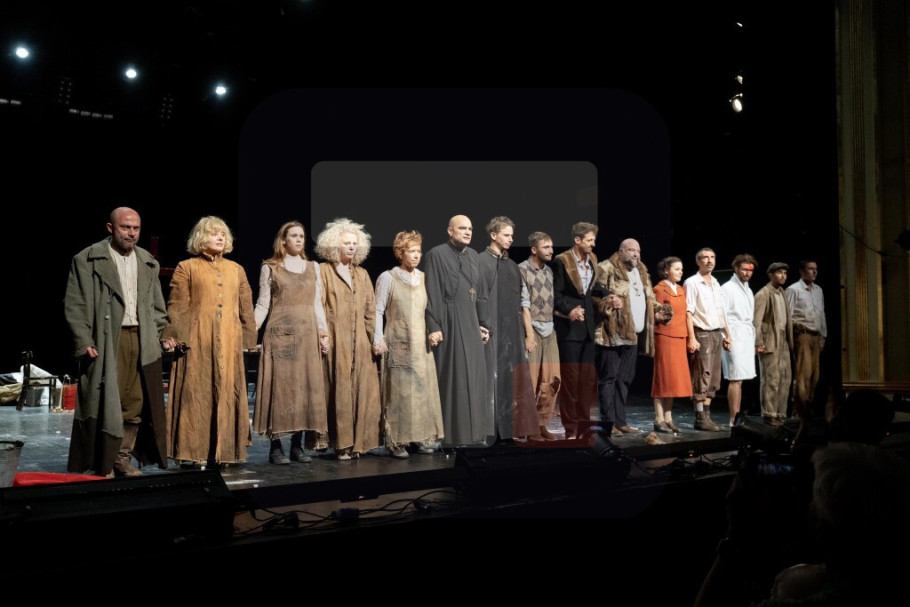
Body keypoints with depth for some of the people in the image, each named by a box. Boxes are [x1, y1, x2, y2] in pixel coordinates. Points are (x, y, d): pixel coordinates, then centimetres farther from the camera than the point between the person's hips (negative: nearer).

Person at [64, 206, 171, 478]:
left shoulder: (148, 263, 15)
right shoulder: (87, 260, 0)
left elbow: (157, 305, 19)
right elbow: (75, 305, -4)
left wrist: (163, 333, 9)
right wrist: (84, 342, -11)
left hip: (142, 341, 5)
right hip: (107, 342, -5)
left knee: (135, 404, 6)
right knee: (107, 403, -3)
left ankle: (123, 458, 20)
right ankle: (103, 465, 10)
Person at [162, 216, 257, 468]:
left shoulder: (236, 270, 16)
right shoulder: (186, 268, 5)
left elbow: (246, 308, 15)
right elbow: (177, 307, -1)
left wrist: (249, 338, 9)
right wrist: (176, 338, -10)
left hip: (229, 343, 4)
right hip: (197, 343, -3)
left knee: (227, 393, 3)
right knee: (195, 394, -3)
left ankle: (224, 451, 10)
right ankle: (191, 451, 3)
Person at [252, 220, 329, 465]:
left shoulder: (313, 267, 14)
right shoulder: (270, 268, 5)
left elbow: (318, 305, 13)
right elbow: (263, 304, 1)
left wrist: (324, 334, 6)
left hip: (307, 334, 4)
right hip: (280, 334, -3)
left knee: (305, 387, 2)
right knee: (279, 386, -6)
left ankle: (297, 445, 8)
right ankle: (275, 446, -1)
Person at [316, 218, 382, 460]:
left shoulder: (362, 274, 18)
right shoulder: (323, 271, 2)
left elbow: (371, 310, 14)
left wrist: (375, 338, 5)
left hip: (360, 342, 5)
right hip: (335, 340, -5)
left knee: (361, 390, 2)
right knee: (338, 390, -5)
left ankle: (358, 441, 8)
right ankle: (341, 443, -1)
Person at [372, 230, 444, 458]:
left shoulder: (424, 278, 10)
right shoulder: (387, 278, -2)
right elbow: (378, 311, -4)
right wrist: (378, 340, -10)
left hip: (422, 345, 5)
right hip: (398, 344, -5)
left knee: (423, 390, 5)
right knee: (398, 392, -4)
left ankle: (420, 437, 14)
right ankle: (396, 441, 2)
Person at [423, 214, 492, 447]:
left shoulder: (473, 255, 15)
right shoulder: (436, 254, -6)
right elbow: (432, 293, -11)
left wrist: (483, 323, 14)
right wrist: (433, 327, -17)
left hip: (471, 323, 7)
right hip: (450, 323, -7)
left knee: (475, 375, 7)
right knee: (453, 377, -6)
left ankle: (474, 431, 14)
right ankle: (453, 434, 0)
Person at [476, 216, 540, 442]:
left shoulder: (512, 265, 18)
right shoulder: (481, 261, -5)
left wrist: (524, 331, 15)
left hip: (513, 330, 7)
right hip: (493, 331, -7)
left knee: (517, 381, 4)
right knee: (495, 380, -3)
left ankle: (519, 428, 8)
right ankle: (495, 430, 3)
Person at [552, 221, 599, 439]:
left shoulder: (593, 260, 12)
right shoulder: (562, 261, -6)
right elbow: (556, 295, -8)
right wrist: (569, 310, -23)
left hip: (588, 326, 6)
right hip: (569, 326, -6)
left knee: (589, 378, 6)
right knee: (570, 378, -2)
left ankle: (584, 426, 14)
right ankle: (570, 428, 5)